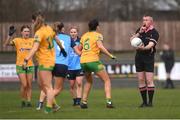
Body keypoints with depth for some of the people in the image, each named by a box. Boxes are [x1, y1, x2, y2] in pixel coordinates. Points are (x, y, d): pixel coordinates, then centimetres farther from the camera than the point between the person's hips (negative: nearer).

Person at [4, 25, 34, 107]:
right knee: (24, 85, -9)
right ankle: (23, 101, 9)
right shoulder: (17, 40, -4)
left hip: (30, 66, 3)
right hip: (20, 66, -3)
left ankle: (28, 101, 10)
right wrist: (10, 35, -29)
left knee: (29, 85, 3)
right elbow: (6, 44, -16)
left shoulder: (32, 41, 4)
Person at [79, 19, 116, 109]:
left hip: (83, 62, 6)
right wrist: (110, 55, -12)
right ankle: (108, 101, -11)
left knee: (89, 81, 27)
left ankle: (84, 102, 19)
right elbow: (100, 47, -16)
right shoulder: (98, 35, -1)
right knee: (107, 80, 4)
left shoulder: (84, 36, 15)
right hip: (93, 61, -6)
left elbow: (79, 48, 21)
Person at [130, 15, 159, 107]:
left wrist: (143, 48, -39)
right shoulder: (140, 30, 11)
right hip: (139, 57, 5)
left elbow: (150, 45, -20)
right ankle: (144, 101, 10)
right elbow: (132, 39, 3)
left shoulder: (154, 33, -7)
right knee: (141, 80, 4)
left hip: (149, 58, -5)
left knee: (149, 80, -8)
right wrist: (139, 33, -10)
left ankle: (150, 102, -3)